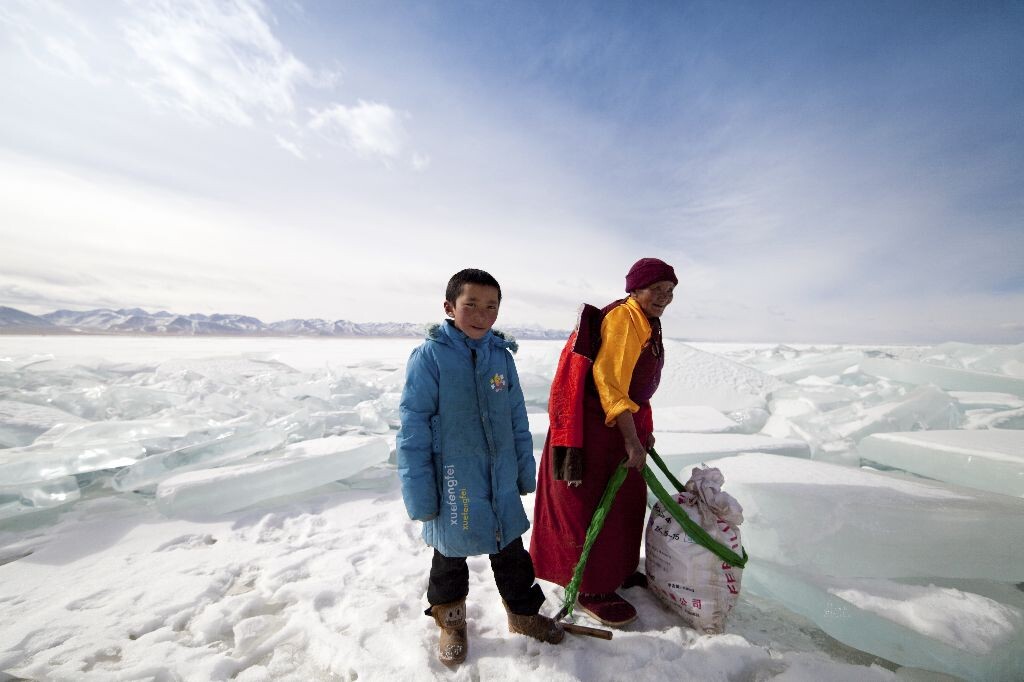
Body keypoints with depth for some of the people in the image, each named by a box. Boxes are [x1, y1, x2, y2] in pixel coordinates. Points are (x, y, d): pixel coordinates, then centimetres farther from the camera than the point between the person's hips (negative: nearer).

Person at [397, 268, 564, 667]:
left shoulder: (502, 356, -3)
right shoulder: (429, 357, -17)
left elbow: (517, 419, 5)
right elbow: (413, 429, -15)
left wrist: (525, 469, 9)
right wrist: (419, 493, -13)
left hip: (501, 482, 4)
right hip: (452, 484, -3)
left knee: (511, 550, 22)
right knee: (450, 554, 20)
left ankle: (523, 612, 47)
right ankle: (451, 622, 47)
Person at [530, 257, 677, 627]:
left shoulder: (646, 323, 13)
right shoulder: (622, 318, -19)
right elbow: (609, 381, -26)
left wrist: (643, 430, 22)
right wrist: (631, 439, -24)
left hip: (625, 420, 11)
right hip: (598, 425, -10)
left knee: (628, 498, 21)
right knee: (597, 504, 2)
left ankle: (618, 570, 42)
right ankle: (593, 591, 21)